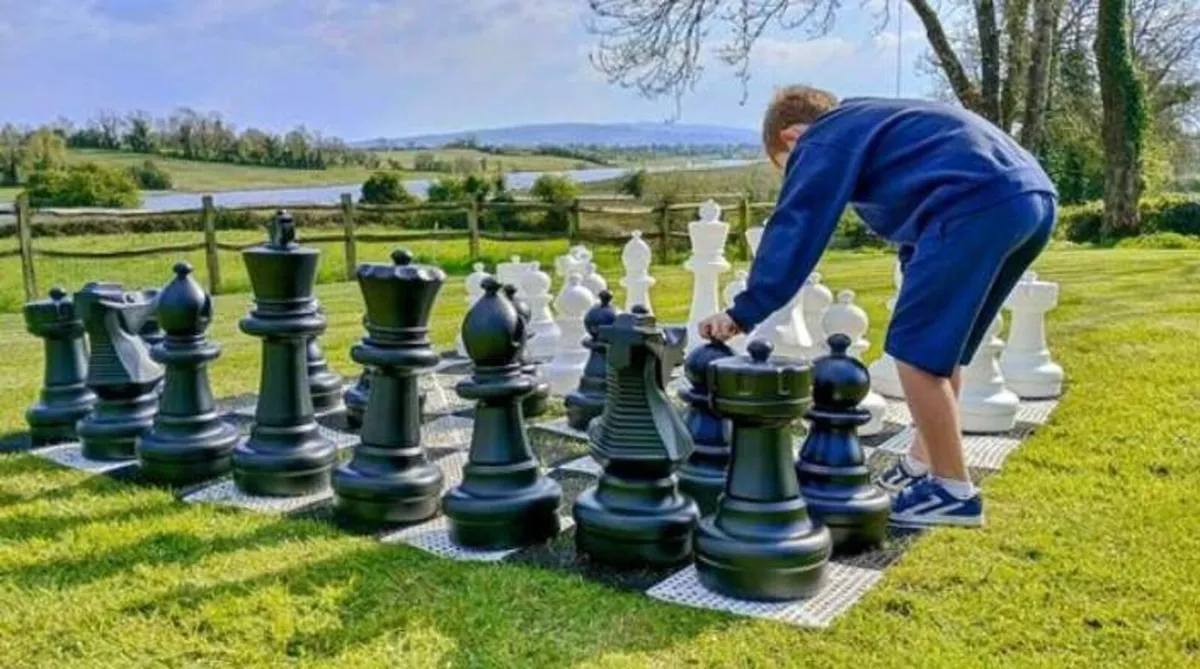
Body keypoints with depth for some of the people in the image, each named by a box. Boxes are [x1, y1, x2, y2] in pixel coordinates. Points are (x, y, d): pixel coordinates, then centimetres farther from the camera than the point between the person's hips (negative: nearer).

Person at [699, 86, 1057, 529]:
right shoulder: (876, 124, 34)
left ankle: (953, 490, 5)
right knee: (940, 344, 19)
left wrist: (743, 313, -4)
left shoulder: (824, 143, 7)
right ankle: (924, 464, 28)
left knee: (916, 347, -2)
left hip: (978, 204, -10)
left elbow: (794, 229, -3)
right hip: (1033, 197, 10)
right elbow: (913, 221, 35)